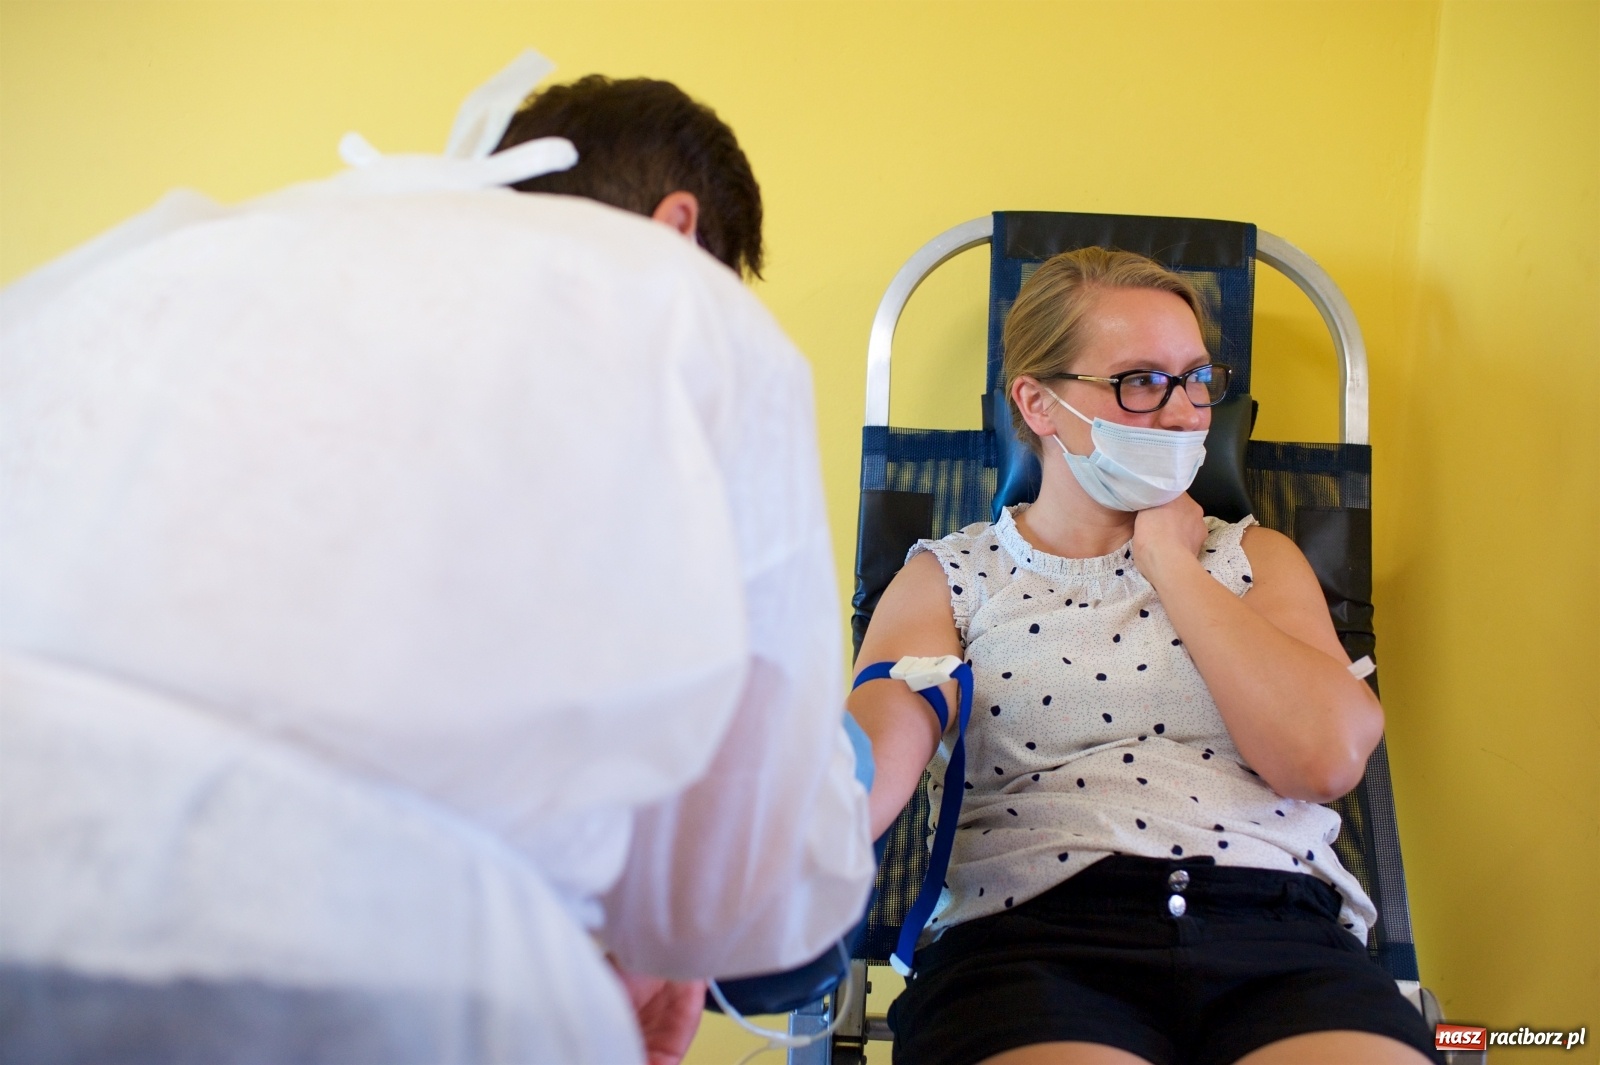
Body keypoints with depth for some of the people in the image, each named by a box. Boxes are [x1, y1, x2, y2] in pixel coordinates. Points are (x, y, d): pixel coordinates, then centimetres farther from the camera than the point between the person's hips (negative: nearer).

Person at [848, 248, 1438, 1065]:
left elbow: (1326, 759, 1)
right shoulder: (952, 578, 13)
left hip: (1280, 938, 2)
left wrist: (1170, 561, 5)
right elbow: (871, 759, -8)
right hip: (1032, 935, -2)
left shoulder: (1255, 558, 20)